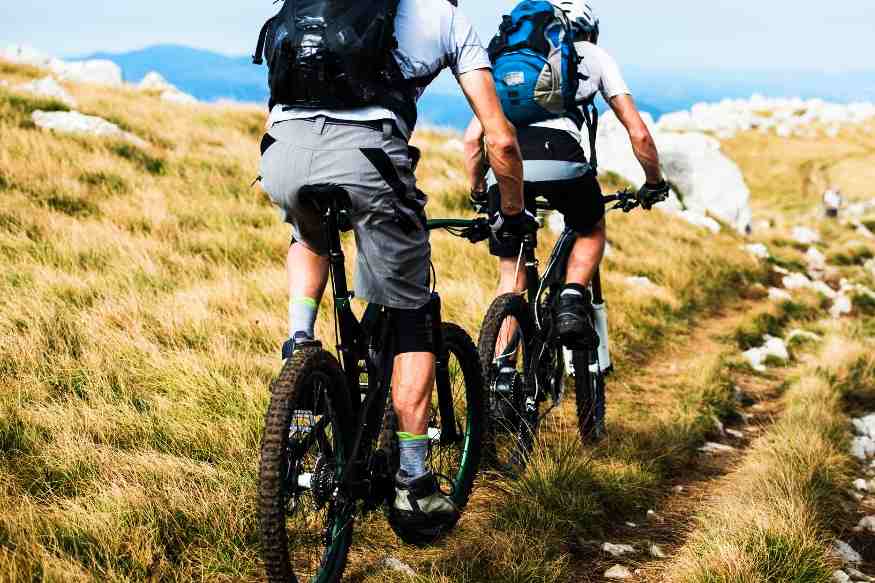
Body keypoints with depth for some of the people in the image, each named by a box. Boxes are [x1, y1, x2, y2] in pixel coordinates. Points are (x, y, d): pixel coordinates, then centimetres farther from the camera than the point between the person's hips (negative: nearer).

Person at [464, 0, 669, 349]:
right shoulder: (594, 55, 29)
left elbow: (472, 138, 27)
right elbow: (638, 133, 24)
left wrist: (477, 192, 39)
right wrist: (654, 183, 38)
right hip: (559, 154, -2)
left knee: (511, 278, 15)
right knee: (592, 231, 29)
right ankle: (572, 305, 6)